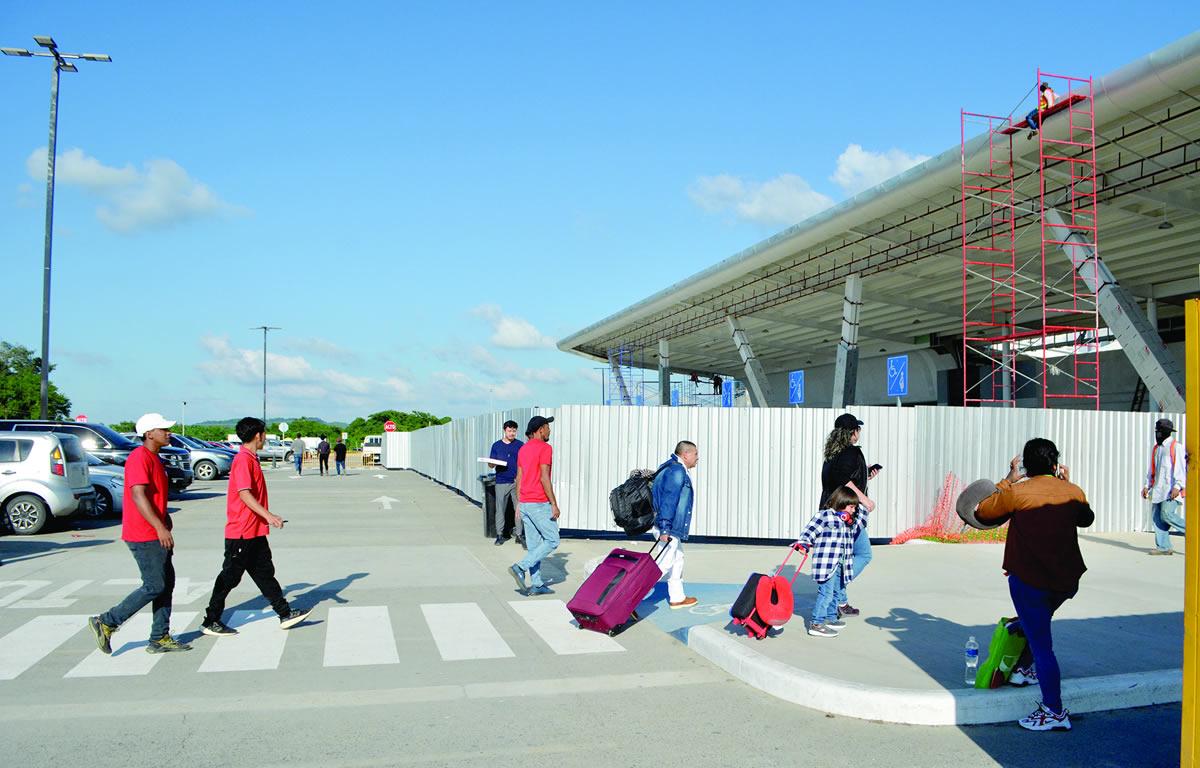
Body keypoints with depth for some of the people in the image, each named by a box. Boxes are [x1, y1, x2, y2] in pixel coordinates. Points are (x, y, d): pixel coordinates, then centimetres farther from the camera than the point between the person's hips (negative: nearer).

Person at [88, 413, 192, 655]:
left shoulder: (154, 458, 16)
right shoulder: (139, 458, -15)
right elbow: (138, 496, -25)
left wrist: (165, 524, 23)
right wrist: (160, 528, -29)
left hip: (156, 535, 10)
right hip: (144, 536, -10)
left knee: (166, 583, 10)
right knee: (154, 586, -7)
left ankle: (160, 639, 15)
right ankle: (106, 623, 5)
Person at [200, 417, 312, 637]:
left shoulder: (251, 459, 14)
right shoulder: (243, 460, -16)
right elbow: (244, 493, -25)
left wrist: (268, 517, 26)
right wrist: (269, 515, -31)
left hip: (255, 532, 10)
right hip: (241, 532, -10)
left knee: (265, 573, 11)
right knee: (230, 577, 0)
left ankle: (285, 614, 15)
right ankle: (210, 622, 11)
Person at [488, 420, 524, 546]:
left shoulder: (520, 445, 7)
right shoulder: (496, 445, 10)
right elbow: (491, 464, 11)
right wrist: (493, 463, -13)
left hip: (517, 482, -1)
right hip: (501, 482, 1)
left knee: (519, 508, -4)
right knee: (500, 509, 1)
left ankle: (518, 534, 2)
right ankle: (499, 534, 8)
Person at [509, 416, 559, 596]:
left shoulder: (523, 449, 13)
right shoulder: (544, 448, -13)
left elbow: (518, 478, 14)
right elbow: (544, 478, -19)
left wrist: (518, 504, 19)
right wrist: (554, 504, -16)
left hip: (525, 504, 9)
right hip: (540, 504, -8)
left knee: (534, 544, 11)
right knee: (552, 541, 1)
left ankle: (537, 585, 11)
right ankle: (520, 567, -8)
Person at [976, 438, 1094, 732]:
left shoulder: (1016, 492, -12)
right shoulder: (1073, 492, 1)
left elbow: (982, 513, 1)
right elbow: (1086, 519, 22)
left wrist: (1008, 480, 6)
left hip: (1028, 581, -5)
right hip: (1067, 580, 5)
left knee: (1041, 644, 0)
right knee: (1037, 625, 32)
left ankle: (1055, 712, 4)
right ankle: (1028, 668, 44)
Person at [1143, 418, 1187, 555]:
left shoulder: (1176, 447, -5)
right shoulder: (1156, 448, 18)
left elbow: (1180, 468, -13)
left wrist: (1177, 486, -21)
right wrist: (1147, 485, 18)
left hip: (1171, 489, -8)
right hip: (1158, 489, 8)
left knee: (1167, 514, -19)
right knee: (1157, 516, 3)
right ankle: (1163, 547, 7)